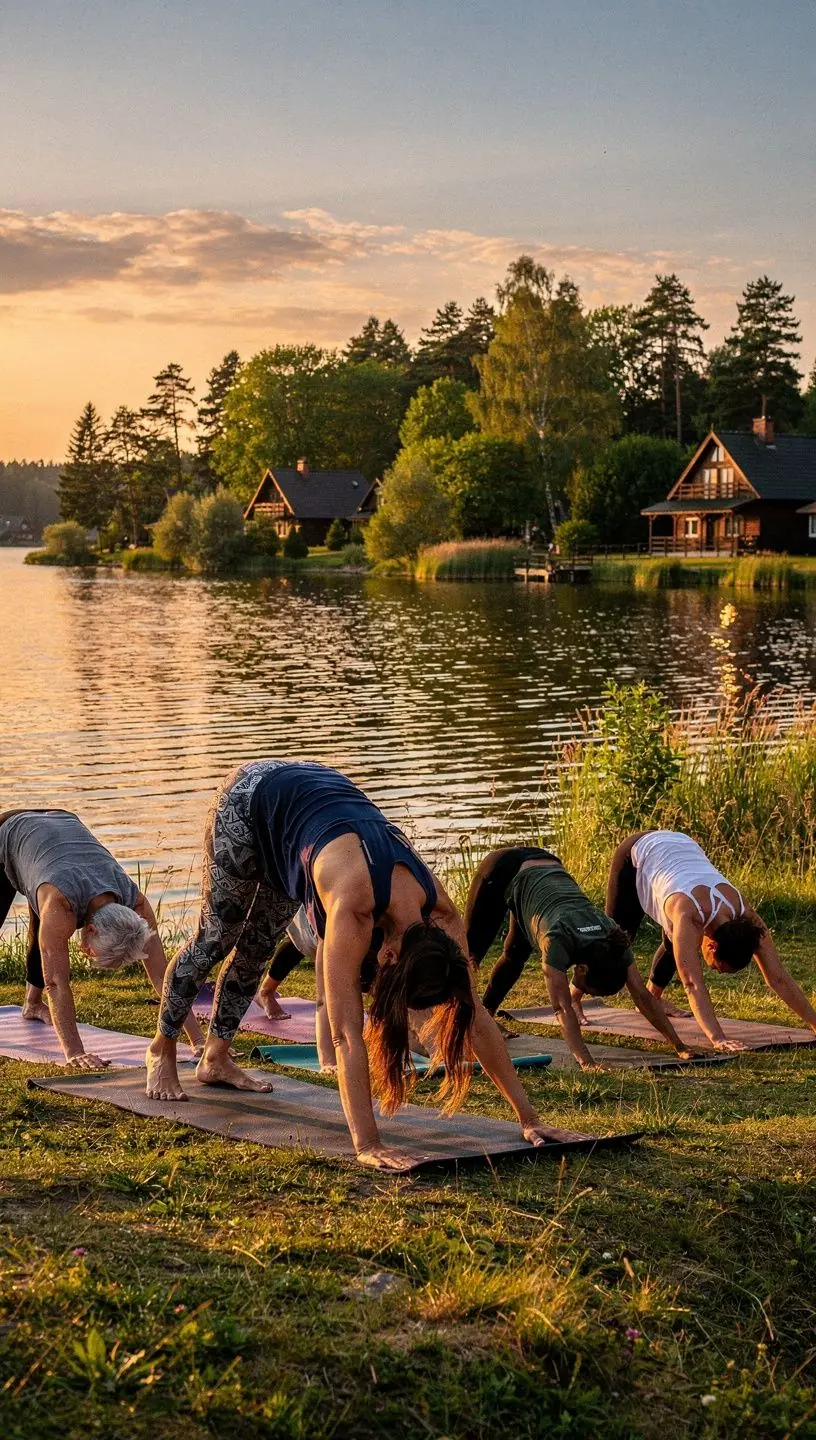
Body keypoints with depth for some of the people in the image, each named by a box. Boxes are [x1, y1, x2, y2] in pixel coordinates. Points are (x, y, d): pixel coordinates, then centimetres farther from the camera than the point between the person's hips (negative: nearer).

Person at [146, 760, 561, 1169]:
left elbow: (475, 1015, -18)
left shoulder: (440, 913, -25)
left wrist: (527, 1117, -18)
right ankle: (162, 1050, 30)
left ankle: (215, 1059, 34)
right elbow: (346, 1034, -43)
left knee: (259, 943, 15)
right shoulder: (354, 907, -42)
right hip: (250, 798, -5)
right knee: (217, 936, 8)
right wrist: (368, 1145, -47)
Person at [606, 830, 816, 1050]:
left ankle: (652, 997, 30)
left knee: (674, 941, 6)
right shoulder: (688, 916, -44)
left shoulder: (743, 915, -28)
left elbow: (778, 978, -26)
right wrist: (717, 1038, -60)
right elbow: (693, 984, -51)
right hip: (638, 852, -4)